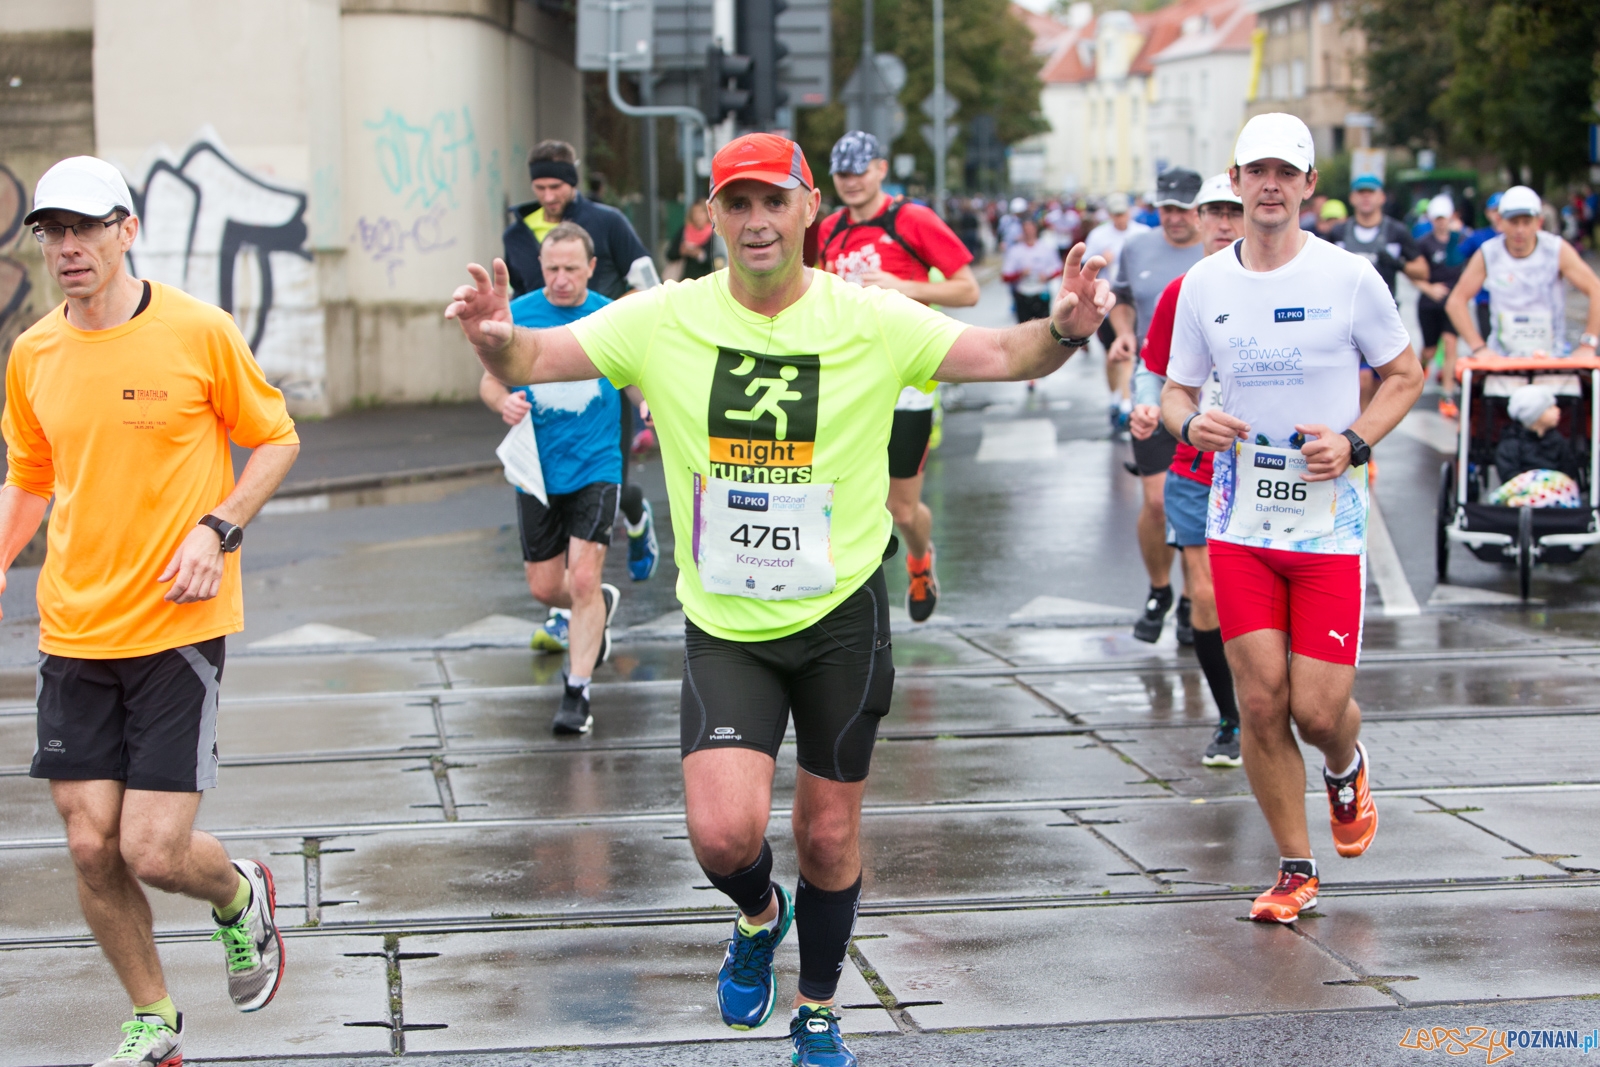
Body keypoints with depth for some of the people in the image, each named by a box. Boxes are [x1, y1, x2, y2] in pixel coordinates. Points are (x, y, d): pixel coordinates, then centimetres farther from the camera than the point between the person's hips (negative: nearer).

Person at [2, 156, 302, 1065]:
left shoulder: (198, 330, -7)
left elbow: (276, 440, 3)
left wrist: (218, 529, -12)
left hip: (179, 624, -4)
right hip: (74, 631, 4)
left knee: (154, 852, -9)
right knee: (92, 847, 2)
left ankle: (241, 895, 28)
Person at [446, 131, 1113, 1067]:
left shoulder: (870, 320, -8)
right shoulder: (666, 319, -6)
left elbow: (1003, 356, -10)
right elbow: (530, 361, -7)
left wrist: (1065, 331, -32)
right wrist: (496, 339, -31)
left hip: (843, 616, 0)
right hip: (724, 626, 0)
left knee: (830, 837, 10)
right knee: (723, 833, -16)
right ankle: (760, 916, 22)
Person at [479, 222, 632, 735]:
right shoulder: (516, 314, -2)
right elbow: (490, 380, 6)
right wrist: (504, 401, -17)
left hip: (596, 468, -2)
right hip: (537, 470, 2)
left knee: (583, 578, -13)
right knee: (544, 587, 9)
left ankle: (577, 692, -4)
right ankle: (599, 607, 43)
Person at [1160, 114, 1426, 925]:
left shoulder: (1349, 277, -5)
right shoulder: (1204, 284, 3)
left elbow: (1404, 374, 5)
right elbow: (1175, 390, 13)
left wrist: (1353, 442, -11)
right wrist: (1190, 422, -11)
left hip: (1330, 522, -2)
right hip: (1240, 524, 2)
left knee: (1318, 709, -5)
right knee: (1260, 704, -2)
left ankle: (1346, 768, 34)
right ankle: (1295, 869, 15)